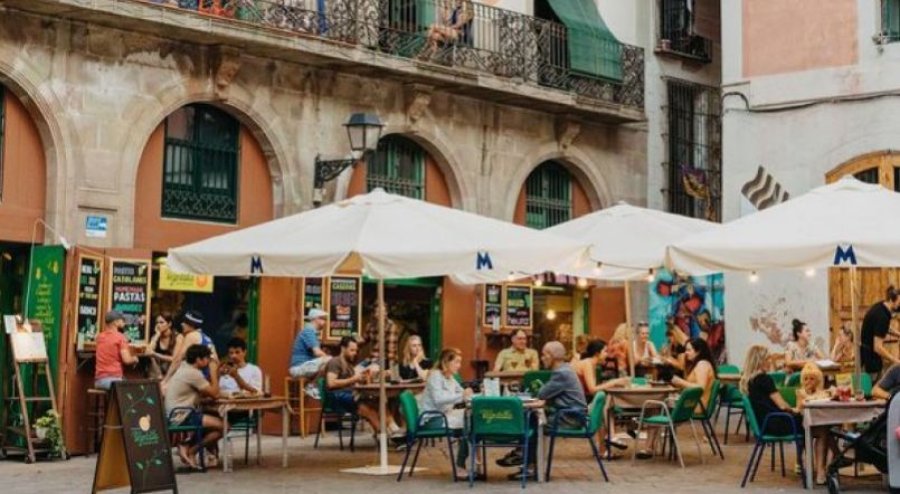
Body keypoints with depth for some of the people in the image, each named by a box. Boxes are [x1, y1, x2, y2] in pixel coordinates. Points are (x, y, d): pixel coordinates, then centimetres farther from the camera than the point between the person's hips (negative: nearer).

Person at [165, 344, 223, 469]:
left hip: (177, 414, 10)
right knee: (221, 426, -14)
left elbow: (203, 394, 16)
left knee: (218, 420, 14)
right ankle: (190, 451, -2)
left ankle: (187, 446, 10)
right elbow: (214, 394, -14)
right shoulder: (194, 373, -16)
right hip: (181, 416, -10)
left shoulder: (185, 368, 15)